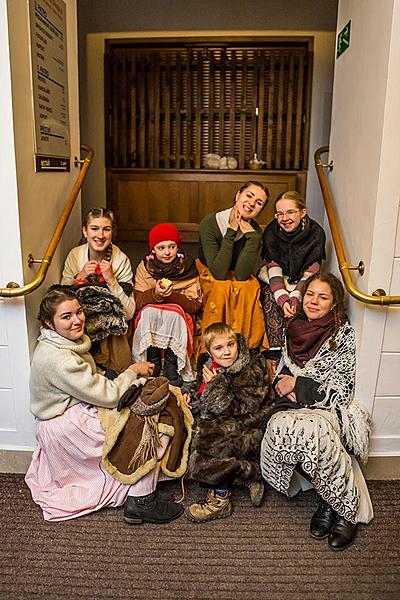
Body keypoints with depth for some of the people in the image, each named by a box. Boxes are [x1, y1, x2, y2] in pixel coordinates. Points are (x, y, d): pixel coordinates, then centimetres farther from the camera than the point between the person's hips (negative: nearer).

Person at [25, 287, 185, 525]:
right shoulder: (57, 359, -28)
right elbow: (108, 395, -24)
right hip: (68, 429, -10)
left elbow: (95, 385, 8)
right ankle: (141, 501, -1)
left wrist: (136, 375, -5)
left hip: (79, 412, 10)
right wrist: (133, 371, -8)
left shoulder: (67, 342, 3)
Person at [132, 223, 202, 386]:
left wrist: (172, 295, -25)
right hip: (150, 322, 1)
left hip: (179, 319, -1)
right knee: (149, 311, -31)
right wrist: (155, 294, -29)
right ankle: (153, 363, -17)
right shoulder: (144, 267, 0)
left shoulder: (187, 267, -2)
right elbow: (138, 302, -9)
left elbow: (195, 305, -10)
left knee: (173, 313, -33)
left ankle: (171, 366, -18)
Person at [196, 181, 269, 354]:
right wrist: (231, 232, -30)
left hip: (239, 281, 3)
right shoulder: (210, 223, -22)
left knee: (250, 287, -28)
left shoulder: (254, 230, -12)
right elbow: (218, 273, -30)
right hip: (207, 278, -3)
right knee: (222, 288, -33)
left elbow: (241, 275, -23)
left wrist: (251, 236, -27)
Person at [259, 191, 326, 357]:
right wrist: (282, 299, -34)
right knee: (270, 295, -30)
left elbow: (310, 272, -17)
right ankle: (274, 349, -28)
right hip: (275, 281, 0)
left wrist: (295, 298, -31)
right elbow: (273, 267, -19)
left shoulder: (316, 233, -17)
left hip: (300, 283, 0)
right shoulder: (271, 232, -15)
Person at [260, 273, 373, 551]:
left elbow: (341, 389, -6)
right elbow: (281, 370, 22)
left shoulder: (343, 333, -1)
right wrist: (283, 384, -1)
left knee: (312, 431, -38)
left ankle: (346, 508, -12)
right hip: (292, 408, 4)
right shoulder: (293, 328, 12)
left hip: (328, 409, -3)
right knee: (280, 429, -32)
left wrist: (298, 385, -9)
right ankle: (331, 499, -10)